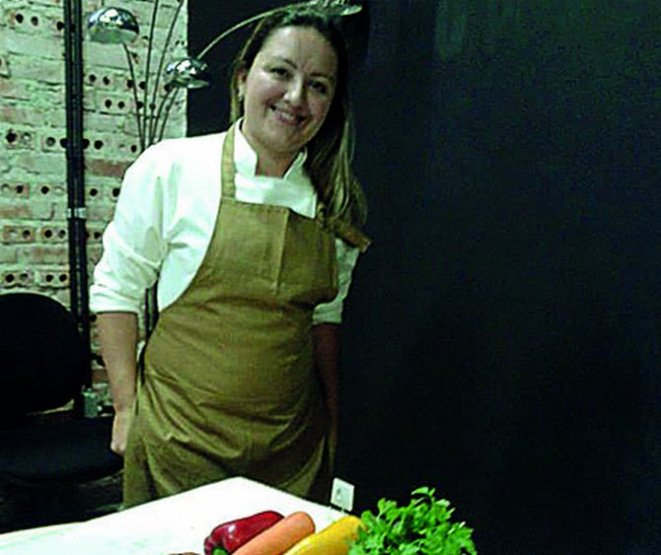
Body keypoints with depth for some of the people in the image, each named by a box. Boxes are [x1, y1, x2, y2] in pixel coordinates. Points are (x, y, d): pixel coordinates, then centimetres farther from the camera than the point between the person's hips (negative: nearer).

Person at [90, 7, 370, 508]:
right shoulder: (171, 168, -9)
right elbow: (116, 287, -2)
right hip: (180, 443, -3)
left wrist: (332, 421, 11)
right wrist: (127, 409, -4)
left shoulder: (334, 202, 1)